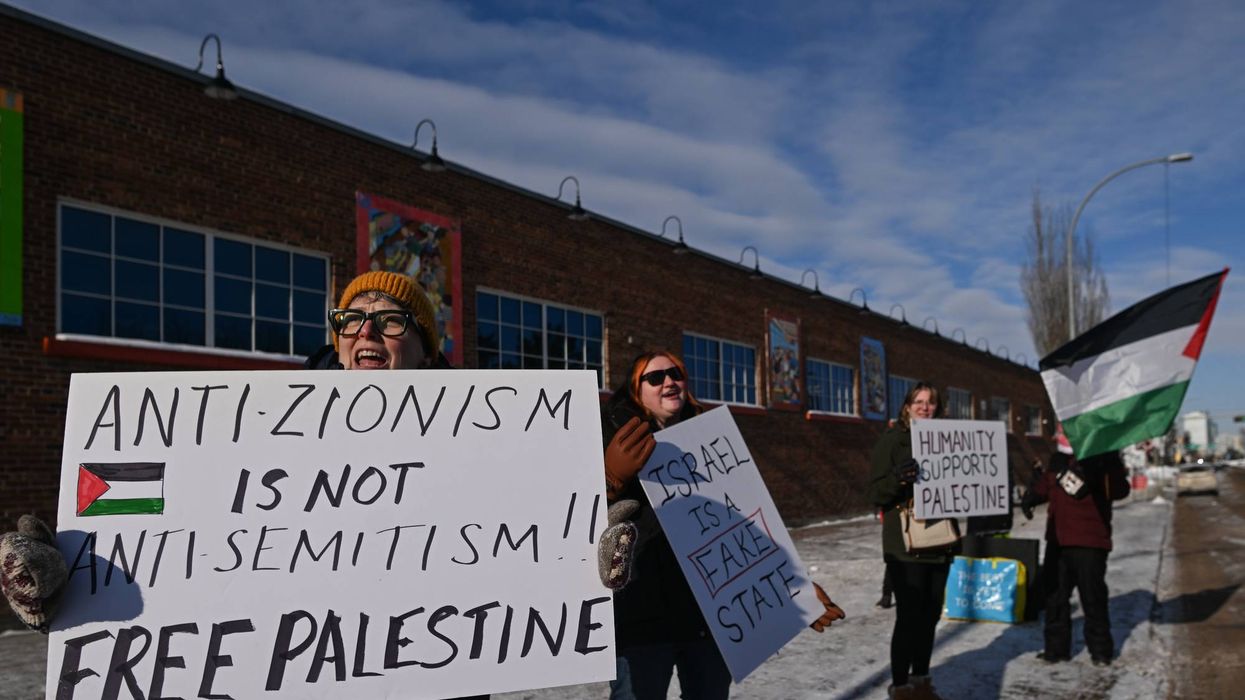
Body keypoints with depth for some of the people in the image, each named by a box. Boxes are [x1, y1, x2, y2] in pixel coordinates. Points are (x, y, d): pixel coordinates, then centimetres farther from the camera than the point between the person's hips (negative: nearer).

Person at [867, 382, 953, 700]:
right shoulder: (892, 439, -4)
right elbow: (876, 492, -9)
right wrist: (898, 478, -27)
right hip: (906, 545, -6)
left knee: (930, 614, 13)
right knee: (909, 615, -8)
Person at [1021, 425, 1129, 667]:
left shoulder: (1100, 459, -8)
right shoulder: (1057, 461, 11)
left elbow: (1119, 490, -16)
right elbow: (1045, 485, 23)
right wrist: (1030, 498, 6)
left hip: (1090, 542, -6)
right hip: (1058, 540, 6)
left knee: (1093, 597, -1)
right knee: (1055, 596, 12)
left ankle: (1101, 649, 14)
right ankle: (1056, 646, 23)